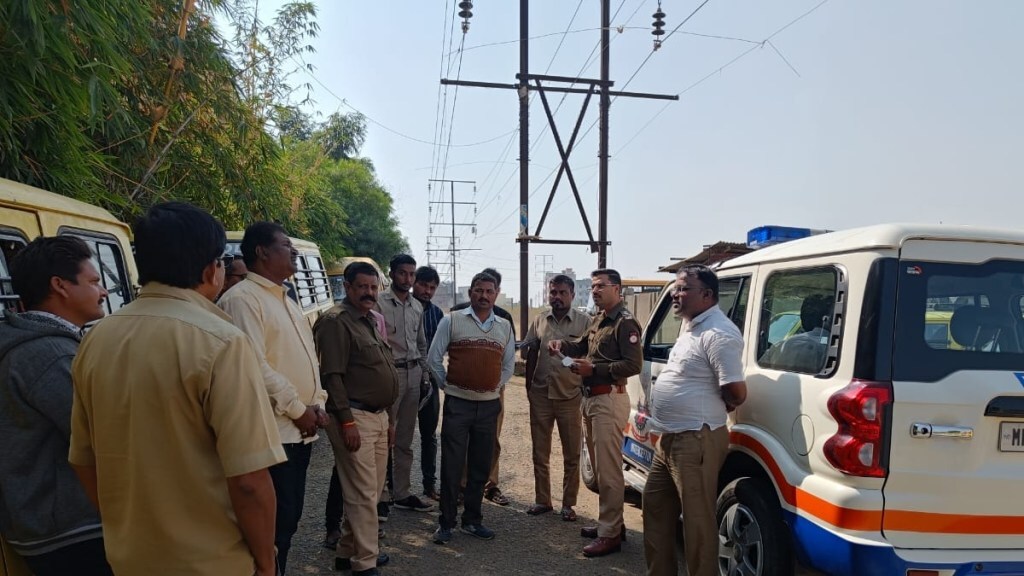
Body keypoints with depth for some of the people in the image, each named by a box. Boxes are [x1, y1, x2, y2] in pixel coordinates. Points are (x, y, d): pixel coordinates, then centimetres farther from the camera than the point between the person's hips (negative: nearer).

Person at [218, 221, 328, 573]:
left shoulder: (287, 302, 18)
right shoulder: (242, 299, -12)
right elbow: (253, 367, -21)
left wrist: (317, 404, 6)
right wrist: (298, 409, -14)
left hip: (300, 432, 9)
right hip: (273, 433, -9)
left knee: (289, 520, 17)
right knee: (276, 524, -1)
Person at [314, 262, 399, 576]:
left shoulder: (371, 321, 17)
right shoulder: (336, 321, -11)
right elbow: (332, 376, -17)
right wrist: (347, 421, -20)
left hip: (377, 416, 9)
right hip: (355, 417, -9)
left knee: (371, 491, 14)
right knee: (363, 493, -3)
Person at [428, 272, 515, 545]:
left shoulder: (505, 326, 9)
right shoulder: (452, 321, -1)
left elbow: (509, 364, 17)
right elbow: (435, 357, 2)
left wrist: (495, 386, 10)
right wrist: (447, 385, 3)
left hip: (489, 404, 3)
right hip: (457, 402, -3)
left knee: (480, 467, 11)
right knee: (452, 466, 1)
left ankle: (472, 520, 24)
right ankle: (446, 523, 12)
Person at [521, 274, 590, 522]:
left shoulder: (585, 322, -3)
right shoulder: (539, 321, 7)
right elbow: (527, 353, 14)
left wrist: (585, 391, -7)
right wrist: (529, 387, 8)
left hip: (570, 397, -3)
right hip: (540, 396, 3)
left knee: (572, 455, 6)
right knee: (540, 453, 11)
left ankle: (568, 504, 19)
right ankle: (542, 500, 24)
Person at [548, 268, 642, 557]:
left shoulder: (625, 322, -14)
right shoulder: (598, 319, 15)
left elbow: (634, 365, -21)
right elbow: (582, 345, 25)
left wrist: (594, 369, -23)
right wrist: (562, 344, 4)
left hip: (609, 400, -10)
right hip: (591, 398, 10)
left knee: (608, 469, -6)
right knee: (599, 466, 18)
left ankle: (610, 534, 2)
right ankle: (611, 522, 30)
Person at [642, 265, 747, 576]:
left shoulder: (718, 334, -19)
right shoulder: (690, 326, 12)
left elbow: (736, 392, -22)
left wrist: (713, 409, -3)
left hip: (695, 442, -11)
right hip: (669, 439, 11)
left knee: (697, 520, 0)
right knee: (655, 508, 20)